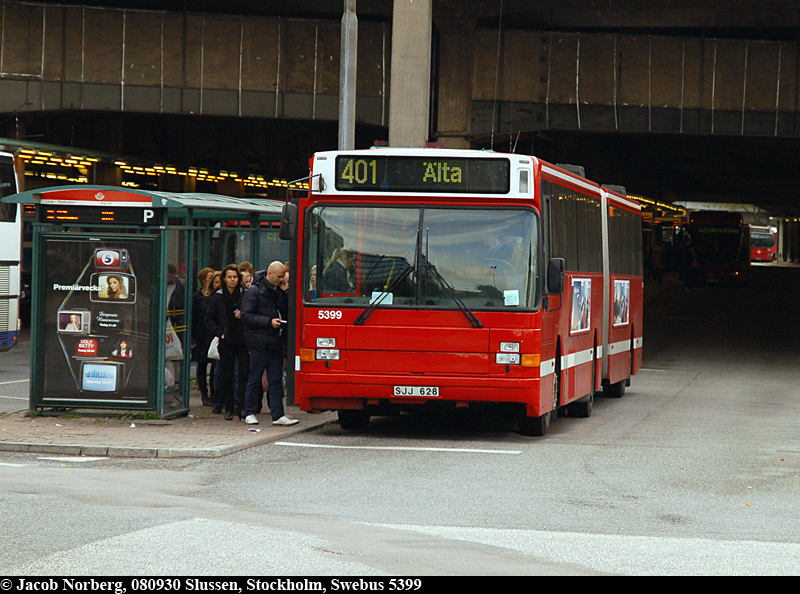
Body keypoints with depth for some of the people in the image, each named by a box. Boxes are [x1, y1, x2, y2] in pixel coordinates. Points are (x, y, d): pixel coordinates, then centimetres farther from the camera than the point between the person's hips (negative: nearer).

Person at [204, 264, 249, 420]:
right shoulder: (216, 298, 7)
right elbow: (209, 319, 9)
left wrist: (244, 316, -9)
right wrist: (220, 333, -3)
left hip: (242, 341, -1)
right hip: (226, 341, 1)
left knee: (244, 374, -10)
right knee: (226, 376, 4)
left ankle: (241, 406, -9)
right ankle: (228, 408, 11)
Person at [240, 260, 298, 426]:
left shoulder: (280, 293, 16)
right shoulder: (254, 291, -5)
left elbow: (286, 314, 27)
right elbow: (247, 315, -12)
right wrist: (269, 322, -18)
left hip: (276, 342, 6)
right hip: (259, 342, -6)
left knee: (276, 379, 4)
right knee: (255, 378, 1)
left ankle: (278, 415, 4)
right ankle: (250, 413, 10)